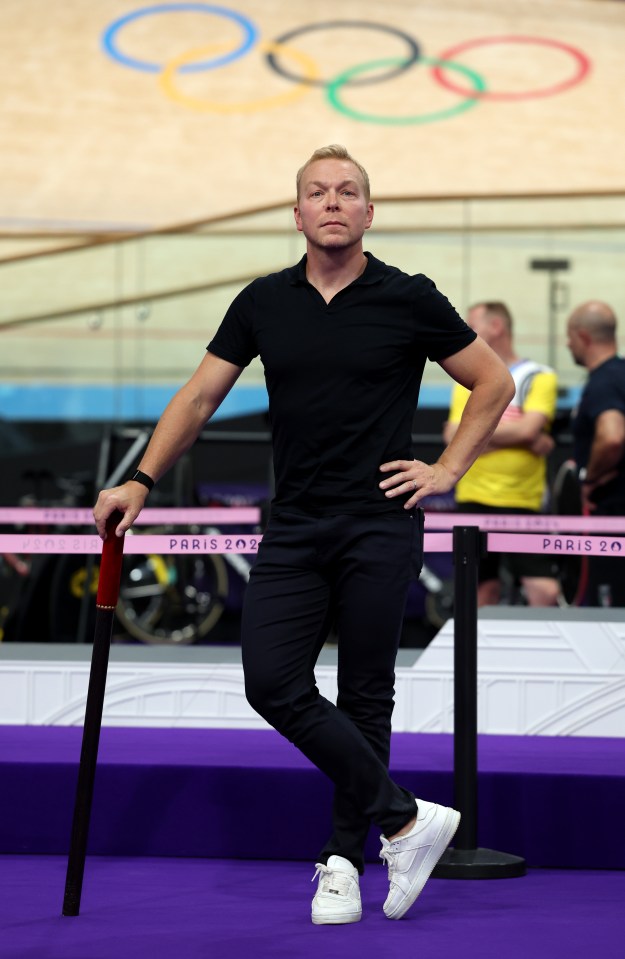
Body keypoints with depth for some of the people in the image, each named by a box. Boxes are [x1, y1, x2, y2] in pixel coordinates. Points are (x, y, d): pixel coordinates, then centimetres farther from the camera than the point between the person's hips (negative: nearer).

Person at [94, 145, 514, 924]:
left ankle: (344, 858, 14)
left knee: (364, 698, 2)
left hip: (379, 528, -3)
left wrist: (449, 468, -1)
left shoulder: (408, 299, -4)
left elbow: (492, 381, 5)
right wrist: (141, 482, -1)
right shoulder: (264, 303, 6)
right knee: (273, 683, -9)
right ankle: (404, 818, 0)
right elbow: (199, 397, 8)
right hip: (293, 530, 3)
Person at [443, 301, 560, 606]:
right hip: (473, 500, 3)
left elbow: (528, 429, -12)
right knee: (483, 590, 4)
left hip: (524, 502, -3)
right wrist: (528, 441, -7)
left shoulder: (539, 377, 3)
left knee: (545, 592, -13)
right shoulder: (467, 381, 14)